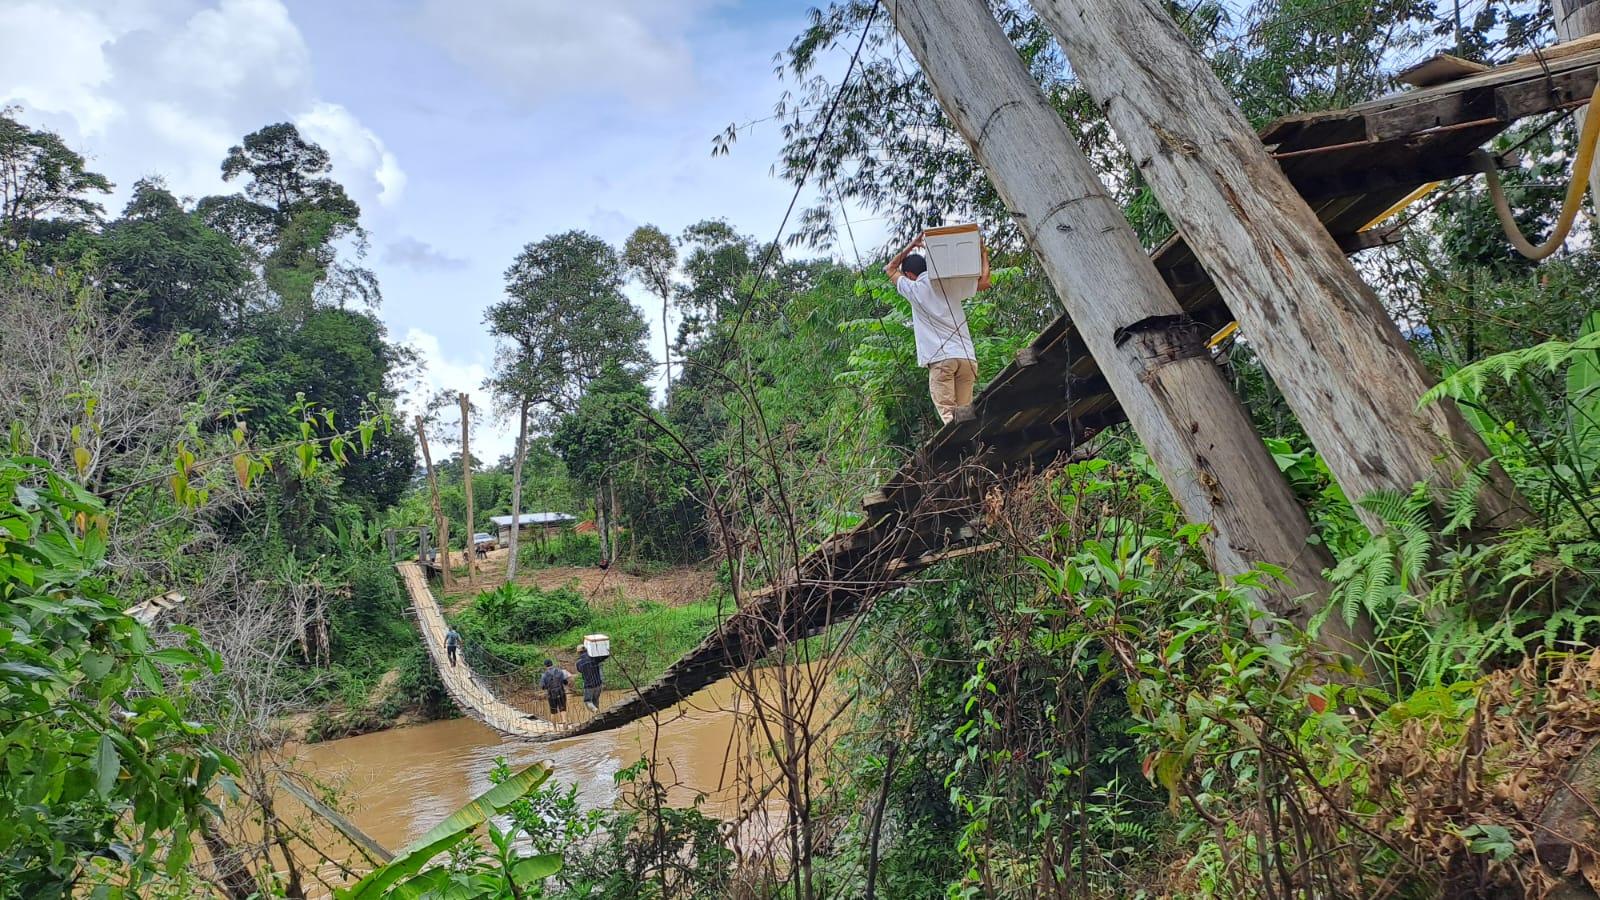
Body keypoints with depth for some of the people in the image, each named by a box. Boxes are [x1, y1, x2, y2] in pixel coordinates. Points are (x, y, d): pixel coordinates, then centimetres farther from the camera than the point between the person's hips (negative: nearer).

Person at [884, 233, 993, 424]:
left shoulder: (914, 289, 7)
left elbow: (890, 268, 24)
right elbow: (984, 283, 18)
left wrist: (911, 246, 30)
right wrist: (984, 255, 29)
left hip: (940, 358, -4)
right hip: (967, 358, 4)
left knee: (947, 413, -9)